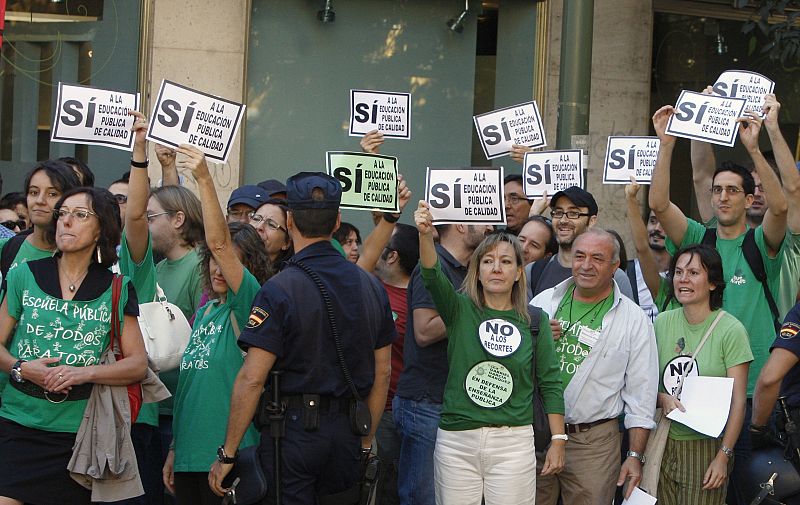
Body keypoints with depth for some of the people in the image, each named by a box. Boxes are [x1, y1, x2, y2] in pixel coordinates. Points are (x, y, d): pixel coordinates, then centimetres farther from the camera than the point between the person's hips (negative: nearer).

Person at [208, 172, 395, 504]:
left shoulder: (279, 290, -13)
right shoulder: (371, 287, 6)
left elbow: (252, 378, -16)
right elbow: (382, 373, 11)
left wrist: (227, 454, -10)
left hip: (294, 427, -6)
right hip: (347, 434, 6)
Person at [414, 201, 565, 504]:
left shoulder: (535, 320, 4)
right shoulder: (460, 310, 2)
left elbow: (549, 383, 6)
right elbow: (432, 276, -17)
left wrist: (558, 440, 1)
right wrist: (425, 234, -35)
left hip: (513, 442, 0)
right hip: (456, 442, 0)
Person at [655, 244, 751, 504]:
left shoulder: (731, 330, -8)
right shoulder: (662, 322, 4)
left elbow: (738, 401, -9)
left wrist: (723, 456, -14)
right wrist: (662, 398, -10)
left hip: (707, 446, -4)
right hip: (663, 442, 4)